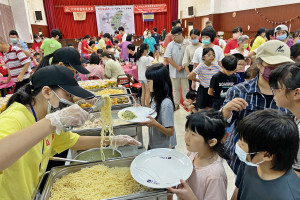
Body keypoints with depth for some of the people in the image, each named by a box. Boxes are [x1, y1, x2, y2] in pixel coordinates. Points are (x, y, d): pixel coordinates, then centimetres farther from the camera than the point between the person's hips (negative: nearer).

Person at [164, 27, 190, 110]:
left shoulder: (187, 43, -5)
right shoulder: (171, 45, -2)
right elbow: (168, 58, -6)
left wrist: (184, 66, -12)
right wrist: (177, 67, -11)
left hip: (185, 71, -1)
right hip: (174, 71, 2)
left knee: (186, 88, 8)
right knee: (175, 89, 13)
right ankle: (176, 104, 26)